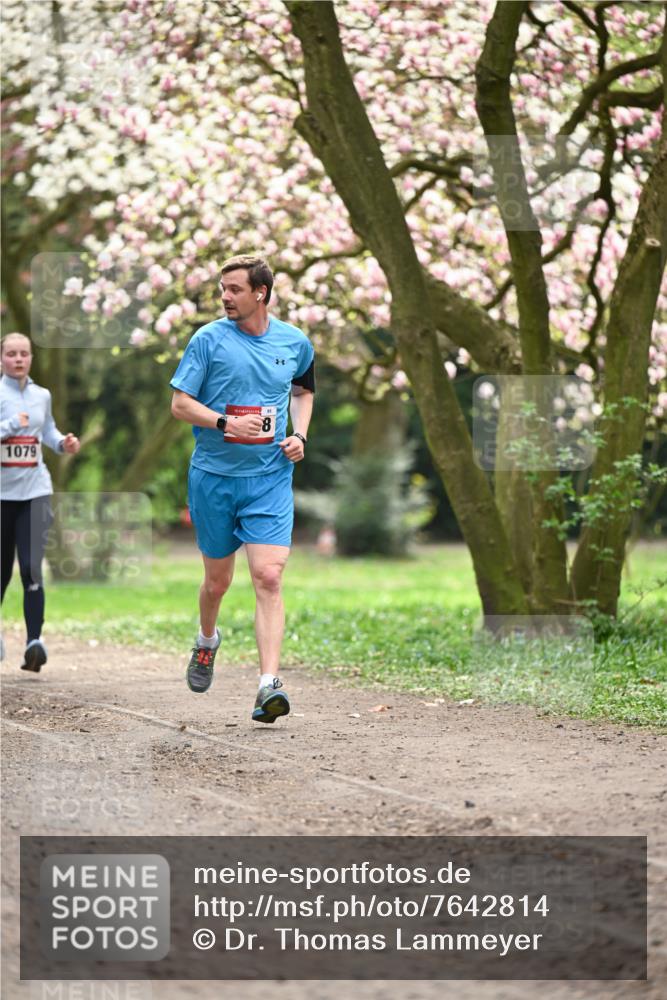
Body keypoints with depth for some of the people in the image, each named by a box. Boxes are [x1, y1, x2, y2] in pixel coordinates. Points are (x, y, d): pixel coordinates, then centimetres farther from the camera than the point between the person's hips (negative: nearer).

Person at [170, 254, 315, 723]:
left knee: (269, 578, -14)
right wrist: (225, 423, -19)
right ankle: (207, 641, 45)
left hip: (270, 478, 0)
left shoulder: (296, 343, 4)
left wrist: (299, 435, 5)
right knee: (218, 580, 11)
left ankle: (269, 684, -18)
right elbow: (180, 403, -3)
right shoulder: (209, 339, -4)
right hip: (213, 476, 0)